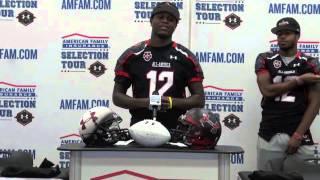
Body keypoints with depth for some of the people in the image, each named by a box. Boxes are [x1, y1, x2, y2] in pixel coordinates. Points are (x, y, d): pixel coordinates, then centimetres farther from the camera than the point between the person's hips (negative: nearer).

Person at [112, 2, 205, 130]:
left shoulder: (186, 57, 5)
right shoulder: (132, 55, 5)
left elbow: (199, 99, 4)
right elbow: (117, 96, 6)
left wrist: (172, 102, -15)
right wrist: (144, 102, -13)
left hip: (175, 130, 0)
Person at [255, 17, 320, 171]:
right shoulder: (265, 60, 6)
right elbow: (267, 90, -9)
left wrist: (298, 135, -10)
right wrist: (299, 80, -8)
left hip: (300, 136, 0)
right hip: (269, 135, 1)